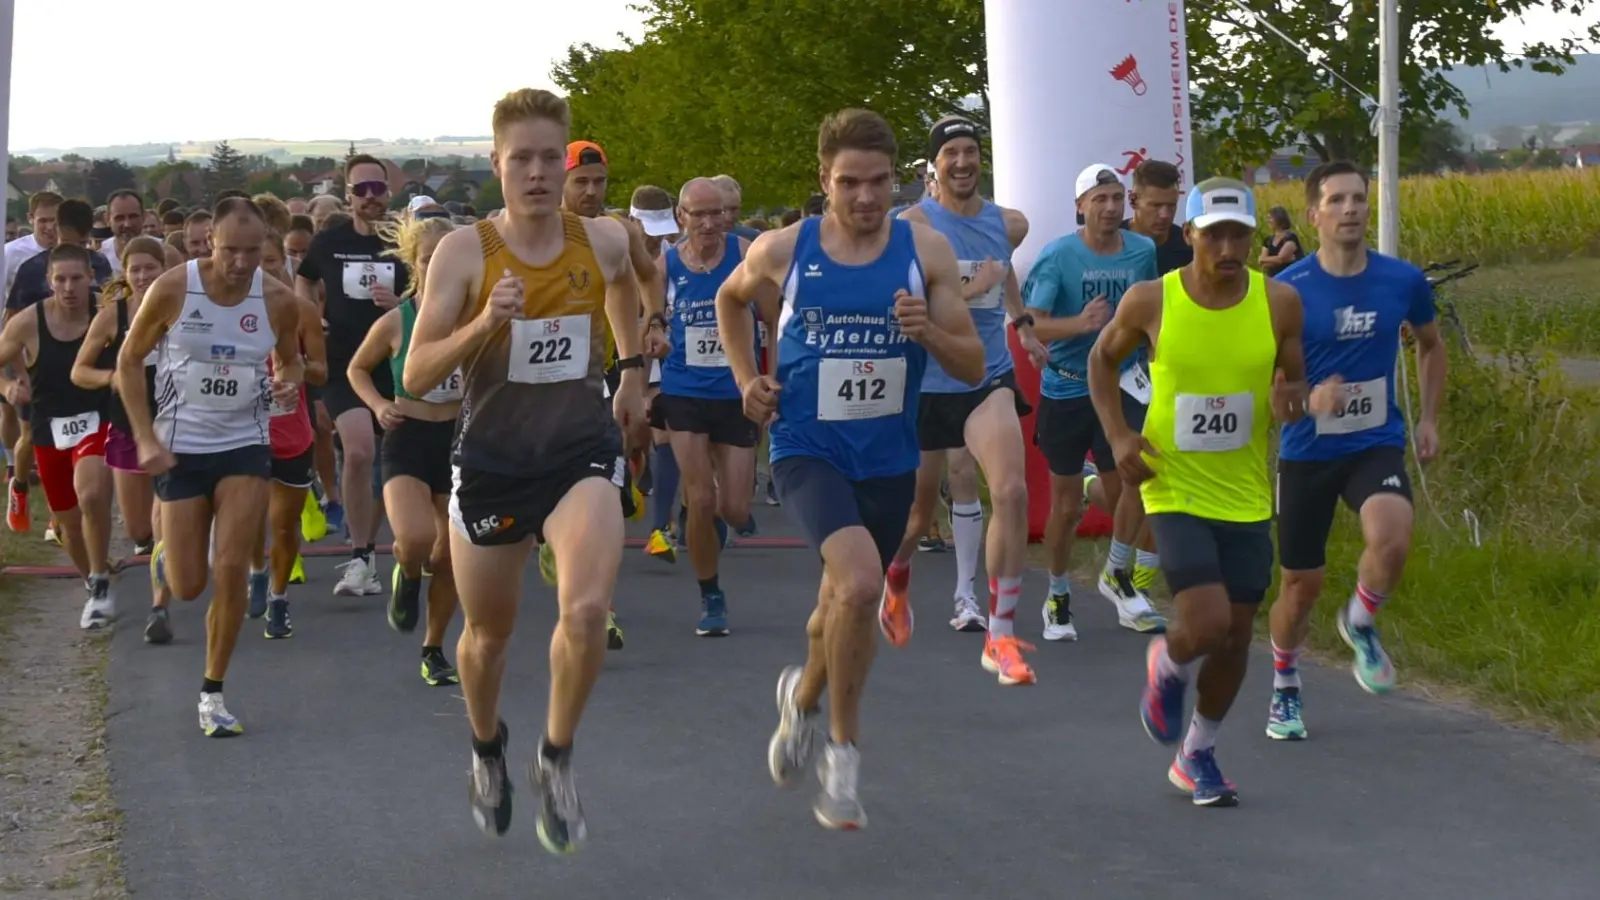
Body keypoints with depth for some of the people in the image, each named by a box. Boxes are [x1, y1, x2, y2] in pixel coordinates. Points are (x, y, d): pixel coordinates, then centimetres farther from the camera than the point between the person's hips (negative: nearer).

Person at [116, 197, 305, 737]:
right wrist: (146, 439, -9)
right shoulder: (171, 290, -14)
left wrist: (288, 383, -12)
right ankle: (168, 546, 41)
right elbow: (129, 360, -2)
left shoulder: (278, 301, -8)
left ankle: (212, 693, 4)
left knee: (231, 570, -11)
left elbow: (289, 358, 12)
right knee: (188, 586, 1)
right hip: (180, 447, -1)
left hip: (246, 447, 1)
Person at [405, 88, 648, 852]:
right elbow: (416, 376, -15)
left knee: (588, 608, -23)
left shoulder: (603, 240, -4)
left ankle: (557, 760, 1)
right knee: (488, 632, 16)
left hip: (581, 451, 1)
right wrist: (485, 323, -29)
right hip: (491, 458, 0)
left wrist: (631, 373, 23)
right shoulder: (464, 252, -12)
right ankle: (487, 752, 47)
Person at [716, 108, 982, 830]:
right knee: (860, 581, -27)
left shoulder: (926, 252, -4)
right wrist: (747, 380, 7)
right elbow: (731, 300, 18)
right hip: (807, 448, -3)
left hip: (889, 458, 3)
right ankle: (843, 752, -10)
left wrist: (930, 333, -22)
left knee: (848, 600, 19)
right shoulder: (782, 251, -5)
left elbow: (974, 368, -3)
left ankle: (805, 696, 53)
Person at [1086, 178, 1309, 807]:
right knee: (1207, 623, -18)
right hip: (1176, 492, -3)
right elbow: (1103, 359, 8)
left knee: (1236, 636, 7)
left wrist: (1290, 400, -16)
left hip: (1246, 499, 3)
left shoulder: (1279, 303, -5)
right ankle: (1167, 666, 20)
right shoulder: (1151, 301, -10)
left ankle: (1196, 755, 30)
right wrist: (1118, 436, -5)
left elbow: (1294, 379, 9)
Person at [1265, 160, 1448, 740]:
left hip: (1377, 445, 1)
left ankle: (1361, 622, 2)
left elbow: (1431, 344, 17)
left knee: (1392, 536, -30)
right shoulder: (1288, 291, -10)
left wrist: (1429, 419, 11)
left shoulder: (1403, 281, -3)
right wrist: (1307, 400, -23)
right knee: (1302, 584, 5)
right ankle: (1284, 691, 33)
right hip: (1306, 452, -1)